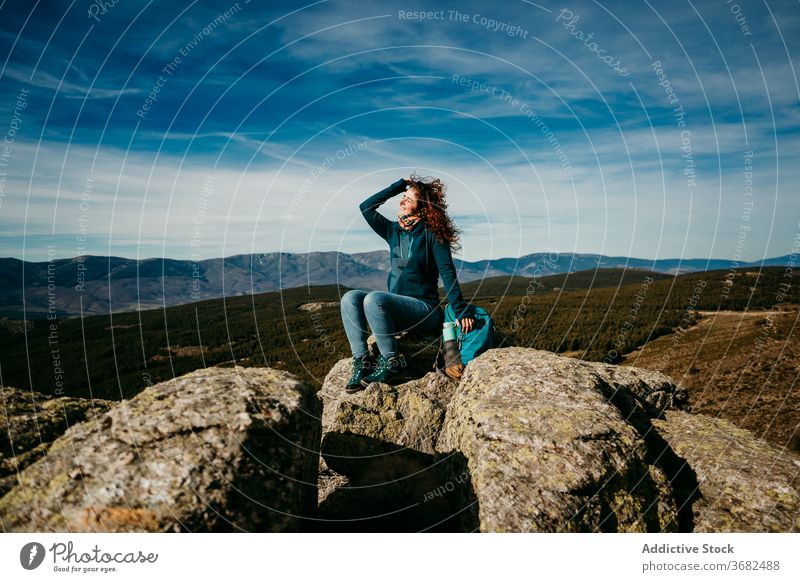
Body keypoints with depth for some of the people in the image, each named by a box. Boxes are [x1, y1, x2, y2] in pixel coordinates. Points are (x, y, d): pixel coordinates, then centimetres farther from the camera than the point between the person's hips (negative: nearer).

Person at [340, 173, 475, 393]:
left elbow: (448, 273, -13)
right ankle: (361, 362, -17)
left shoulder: (431, 234, -6)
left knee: (373, 299, -31)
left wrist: (461, 312, -21)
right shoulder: (393, 231, 12)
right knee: (350, 298, -15)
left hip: (425, 310, -6)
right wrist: (399, 185, 5)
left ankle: (390, 363, -17)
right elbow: (366, 207, 6)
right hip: (396, 307, 7)